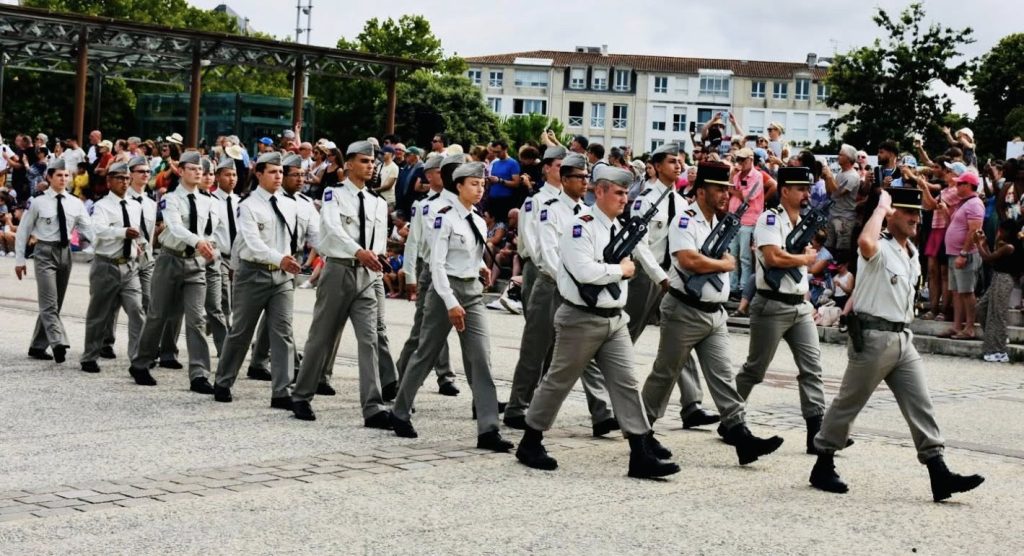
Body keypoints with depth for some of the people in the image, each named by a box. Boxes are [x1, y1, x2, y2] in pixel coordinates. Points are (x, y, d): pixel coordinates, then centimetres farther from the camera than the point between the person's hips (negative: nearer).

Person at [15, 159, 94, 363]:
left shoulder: (75, 204, 4)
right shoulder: (38, 202, -5)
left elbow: (88, 228, 0)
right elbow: (23, 231, 1)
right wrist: (19, 259, -1)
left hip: (65, 252, 5)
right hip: (45, 253, -5)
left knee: (53, 304, 10)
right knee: (49, 303, -13)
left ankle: (37, 346, 20)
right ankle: (58, 343, -25)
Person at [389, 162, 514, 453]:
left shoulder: (479, 222, 11)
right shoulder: (446, 218, -10)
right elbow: (437, 263, -15)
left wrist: (481, 267, 2)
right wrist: (451, 303, -20)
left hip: (473, 291, 6)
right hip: (446, 289, -6)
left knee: (481, 357, -5)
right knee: (426, 354, 6)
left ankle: (488, 430, -9)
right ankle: (400, 413, 26)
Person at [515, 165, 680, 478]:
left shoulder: (619, 229, 12)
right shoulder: (581, 227, -15)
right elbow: (585, 271, -26)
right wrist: (621, 270, -14)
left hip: (614, 320, 8)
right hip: (581, 320, -8)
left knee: (627, 384, 1)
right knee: (558, 382, 5)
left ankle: (642, 455, 0)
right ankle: (530, 445, 21)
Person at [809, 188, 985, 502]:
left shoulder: (912, 253, 14)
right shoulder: (880, 249, -13)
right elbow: (865, 242, -39)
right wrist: (881, 206, -25)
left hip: (903, 338, 8)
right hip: (873, 337, -8)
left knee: (920, 405, 1)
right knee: (848, 404, 3)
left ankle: (939, 475, 0)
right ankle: (823, 467, 16)